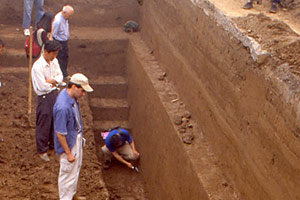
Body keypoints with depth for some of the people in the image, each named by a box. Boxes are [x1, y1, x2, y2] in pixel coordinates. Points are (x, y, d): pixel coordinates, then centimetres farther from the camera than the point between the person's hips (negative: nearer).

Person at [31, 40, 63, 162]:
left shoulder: (54, 61, 0)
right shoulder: (38, 66, -24)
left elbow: (60, 77, 2)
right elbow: (43, 86, -25)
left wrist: (50, 81, -17)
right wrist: (54, 82, -8)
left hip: (55, 94, 7)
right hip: (44, 97, -7)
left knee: (55, 121, 19)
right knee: (43, 124, 4)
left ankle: (53, 145, 38)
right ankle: (42, 150, 20)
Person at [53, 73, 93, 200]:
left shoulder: (72, 97, -7)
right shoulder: (63, 107, -36)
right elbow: (60, 134, -28)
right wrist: (68, 153, -21)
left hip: (77, 139, 10)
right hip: (68, 143, -10)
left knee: (76, 169, 26)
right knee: (68, 172, 9)